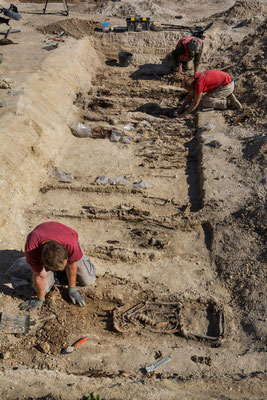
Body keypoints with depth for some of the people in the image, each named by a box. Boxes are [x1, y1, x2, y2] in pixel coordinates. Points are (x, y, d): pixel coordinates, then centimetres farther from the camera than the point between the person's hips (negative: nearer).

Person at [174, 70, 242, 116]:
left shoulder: (199, 84, -25)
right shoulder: (195, 78, 3)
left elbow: (195, 103, -20)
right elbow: (190, 95, 12)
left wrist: (185, 113, -10)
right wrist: (181, 108, 7)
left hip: (227, 86, -10)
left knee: (205, 102, -12)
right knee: (205, 97, 19)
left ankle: (229, 102, -8)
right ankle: (228, 96, 12)